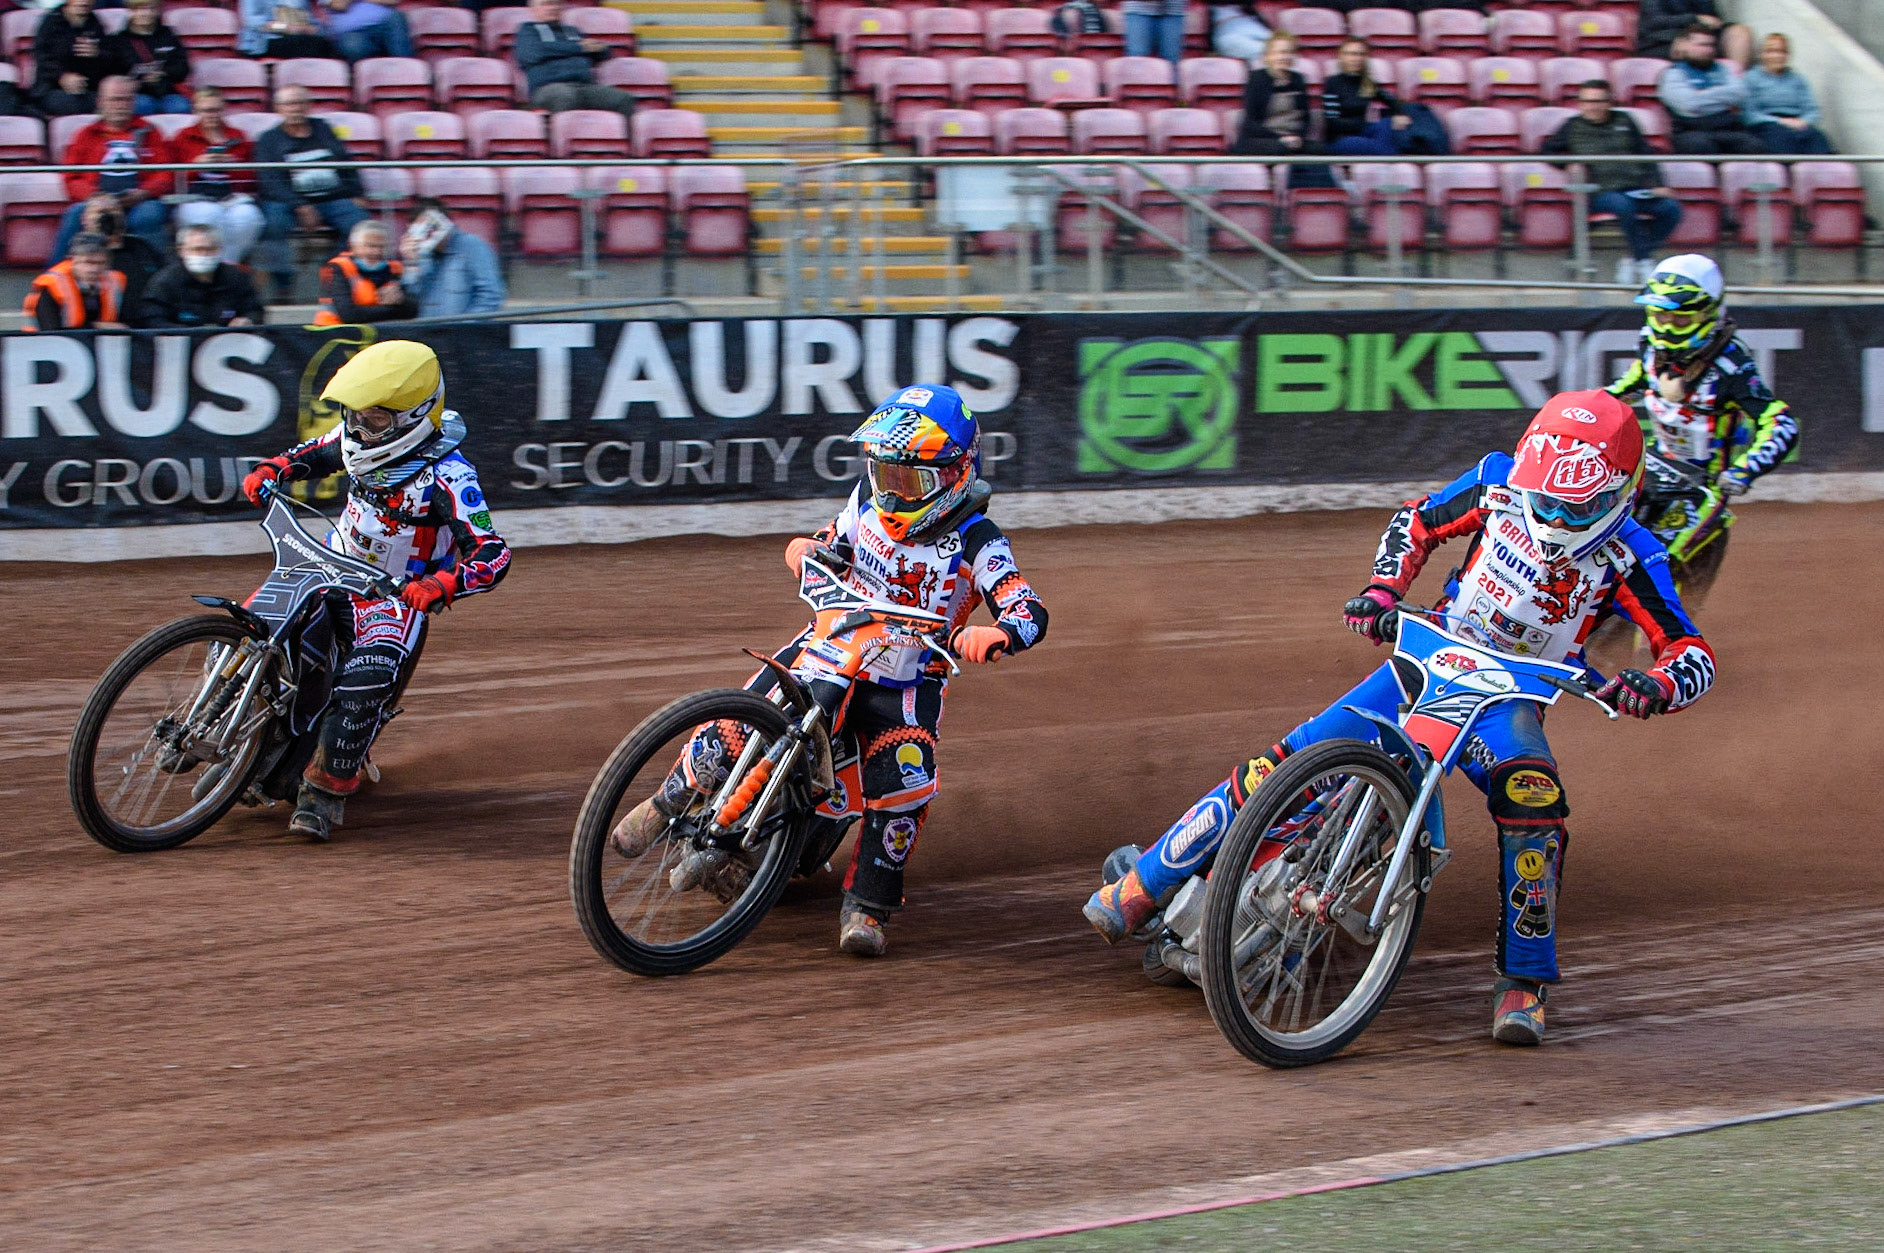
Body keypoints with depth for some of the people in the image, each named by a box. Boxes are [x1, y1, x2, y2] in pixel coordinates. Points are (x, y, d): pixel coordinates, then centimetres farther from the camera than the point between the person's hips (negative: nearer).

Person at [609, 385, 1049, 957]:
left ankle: (866, 907, -11)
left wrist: (997, 636, -51)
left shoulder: (976, 541, -16)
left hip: (907, 682, -3)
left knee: (905, 782, -27)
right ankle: (668, 805, 16)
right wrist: (810, 552, -5)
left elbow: (1030, 610, -28)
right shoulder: (870, 498, -1)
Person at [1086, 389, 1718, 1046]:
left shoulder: (1627, 557, -15)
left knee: (1531, 797, -34)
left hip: (1508, 699, -2)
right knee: (1285, 767, -12)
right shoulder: (1499, 483, -9)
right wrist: (1381, 591, -8)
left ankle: (1523, 984, -21)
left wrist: (1656, 685, -39)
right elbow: (1416, 522, 8)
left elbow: (1691, 654, -16)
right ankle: (1142, 885, 2)